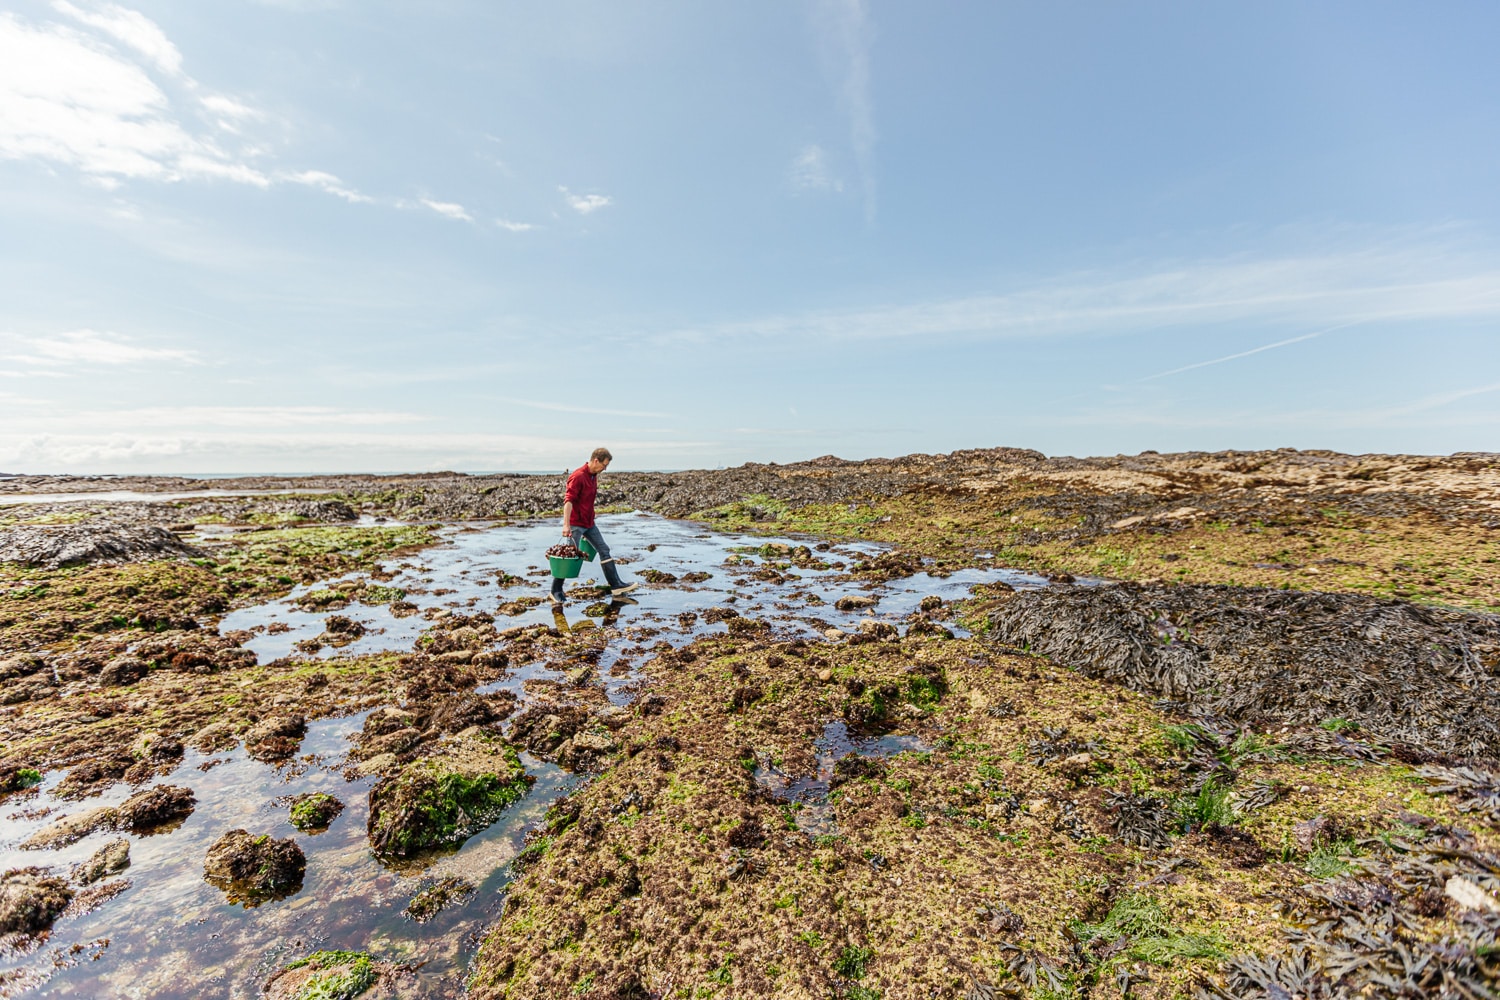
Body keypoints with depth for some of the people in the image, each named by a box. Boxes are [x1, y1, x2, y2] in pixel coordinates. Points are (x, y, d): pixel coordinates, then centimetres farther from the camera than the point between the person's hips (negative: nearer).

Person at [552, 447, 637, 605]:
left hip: (589, 523, 9)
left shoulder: (594, 476, 10)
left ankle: (616, 586, 12)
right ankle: (556, 591, 12)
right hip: (575, 524, -9)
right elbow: (568, 501, -25)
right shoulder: (578, 476, -18)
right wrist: (566, 525, -32)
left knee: (604, 551, 7)